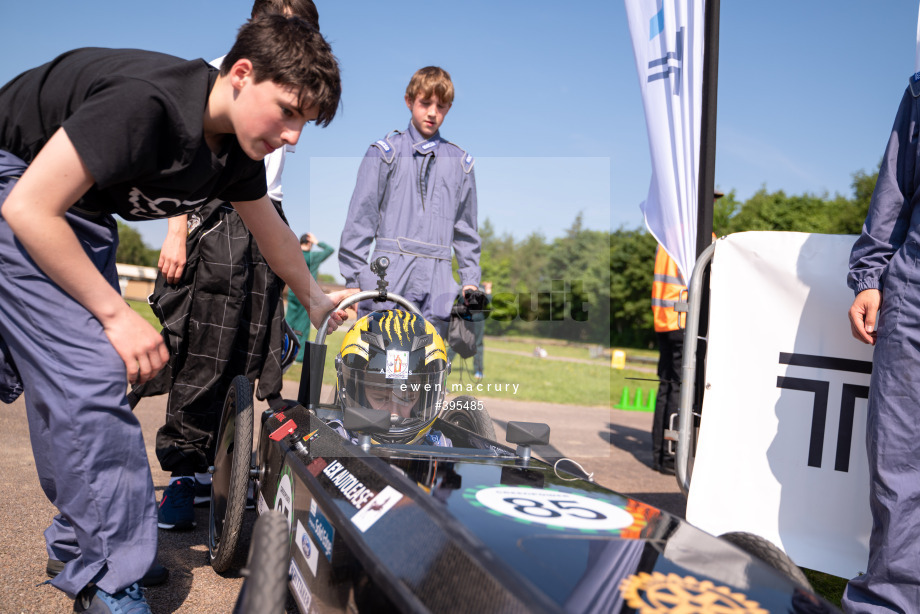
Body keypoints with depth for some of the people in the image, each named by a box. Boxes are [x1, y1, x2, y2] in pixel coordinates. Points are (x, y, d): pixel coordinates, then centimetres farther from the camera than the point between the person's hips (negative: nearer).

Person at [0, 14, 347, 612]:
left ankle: (83, 550, 24)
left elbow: (271, 228, 12)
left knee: (79, 376, 9)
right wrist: (117, 314, -25)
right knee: (90, 372, -18)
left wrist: (316, 299, 23)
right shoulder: (144, 103, -33)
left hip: (78, 213, 8)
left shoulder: (239, 148, -7)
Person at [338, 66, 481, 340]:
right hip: (390, 272, -2)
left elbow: (466, 228, 21)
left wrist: (470, 279, 15)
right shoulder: (385, 152, 7)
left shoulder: (460, 162, 16)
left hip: (438, 277, 3)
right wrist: (353, 278, 0)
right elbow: (360, 217, 5)